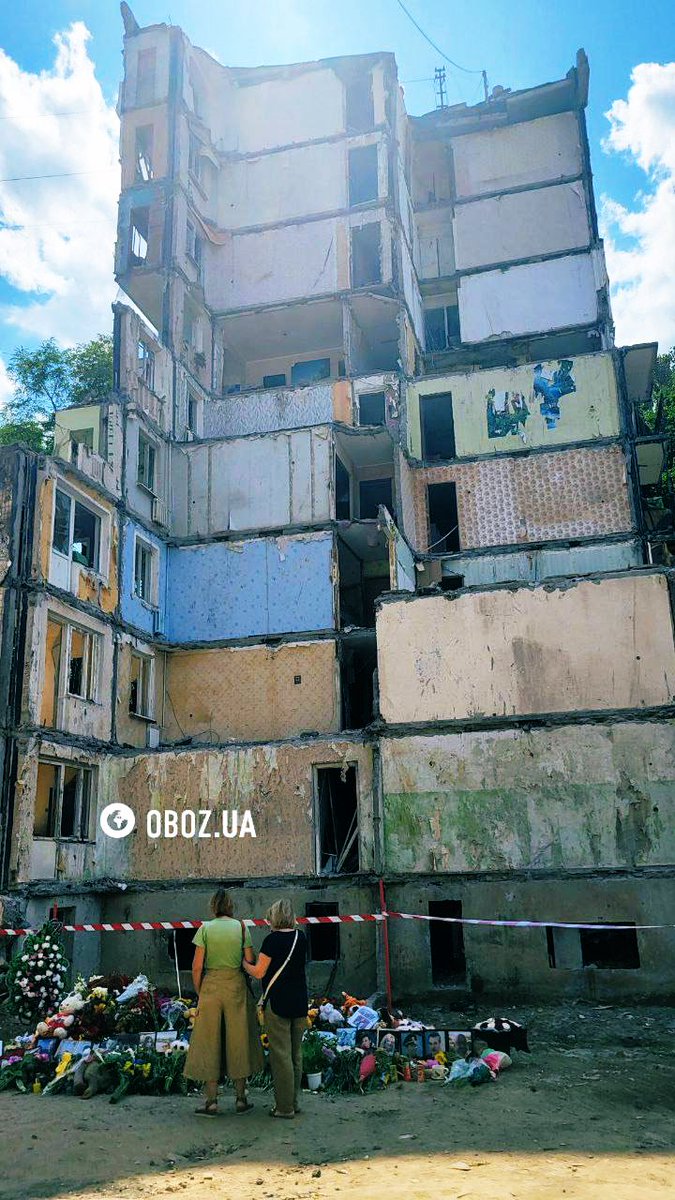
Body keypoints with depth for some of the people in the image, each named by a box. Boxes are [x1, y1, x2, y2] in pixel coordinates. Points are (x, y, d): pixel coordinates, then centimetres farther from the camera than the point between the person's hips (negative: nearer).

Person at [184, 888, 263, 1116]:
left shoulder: (205, 928, -3)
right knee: (238, 1040, 11)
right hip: (236, 986, 1)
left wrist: (199, 993, 5)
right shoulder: (241, 927, -1)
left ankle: (211, 1100, 11)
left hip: (211, 986, -1)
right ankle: (241, 1099, 17)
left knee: (209, 1042, 9)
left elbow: (197, 966, -5)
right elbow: (250, 962, -3)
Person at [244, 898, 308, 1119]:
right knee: (296, 1053, 15)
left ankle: (285, 1107, 7)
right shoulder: (301, 938, 4)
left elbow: (259, 972, -10)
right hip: (300, 1001, 6)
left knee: (281, 1055, 2)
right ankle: (294, 1102, 23)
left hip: (278, 1003, -6)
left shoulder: (273, 939, -13)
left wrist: (243, 962, 7)